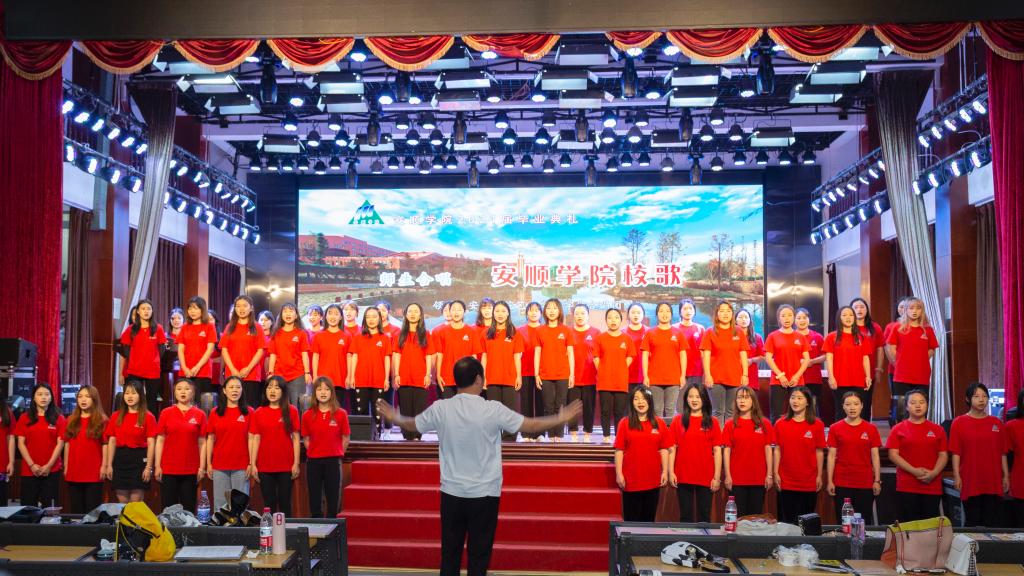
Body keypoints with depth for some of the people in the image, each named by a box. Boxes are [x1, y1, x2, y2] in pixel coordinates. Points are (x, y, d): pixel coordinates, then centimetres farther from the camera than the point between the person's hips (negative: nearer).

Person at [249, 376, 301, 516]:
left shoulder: (291, 411, 1)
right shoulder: (258, 413, 5)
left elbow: (295, 438, 0)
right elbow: (255, 439, 4)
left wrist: (296, 463, -5)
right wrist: (252, 464, -1)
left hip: (286, 467, -1)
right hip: (264, 466, 1)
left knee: (285, 504, 5)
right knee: (269, 504, 7)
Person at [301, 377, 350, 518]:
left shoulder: (341, 414, -3)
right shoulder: (308, 415, 1)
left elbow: (345, 439, 4)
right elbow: (306, 439, 9)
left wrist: (335, 454, 4)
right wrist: (315, 453, 4)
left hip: (333, 462, -1)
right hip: (313, 461, 1)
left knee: (333, 501, 3)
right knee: (315, 502, 7)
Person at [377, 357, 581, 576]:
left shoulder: (440, 408, -7)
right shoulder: (493, 410, -15)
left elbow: (412, 425, 11)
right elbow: (530, 426, -8)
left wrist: (395, 418, 33)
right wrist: (560, 419, 8)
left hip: (451, 492, 3)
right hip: (484, 493, -2)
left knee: (450, 551, 13)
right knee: (479, 554, 7)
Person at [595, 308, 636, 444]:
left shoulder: (627, 339, 5)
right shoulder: (600, 338, 4)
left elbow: (629, 359, 7)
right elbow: (596, 359, 4)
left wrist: (619, 372, 0)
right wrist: (603, 373, -2)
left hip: (621, 382, 0)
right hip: (604, 382, 0)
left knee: (620, 412, 3)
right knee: (605, 411, 2)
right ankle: (606, 437, 10)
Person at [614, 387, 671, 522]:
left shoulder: (659, 423, 3)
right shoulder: (624, 423, -3)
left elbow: (664, 450, 6)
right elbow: (619, 450, -4)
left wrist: (665, 472, 1)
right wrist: (619, 474, -8)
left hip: (653, 481, 2)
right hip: (631, 481, -2)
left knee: (649, 519, 13)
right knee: (631, 520, 5)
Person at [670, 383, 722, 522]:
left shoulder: (712, 422, 3)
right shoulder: (678, 420, 3)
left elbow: (717, 450, 1)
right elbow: (672, 449, 2)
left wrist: (717, 477, -3)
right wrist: (671, 472, -5)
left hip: (706, 478, 0)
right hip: (683, 478, 0)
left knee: (704, 517, 8)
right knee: (686, 516, 9)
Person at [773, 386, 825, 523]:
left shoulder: (817, 425, -1)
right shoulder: (780, 423, 2)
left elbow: (819, 452, 2)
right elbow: (777, 450, 4)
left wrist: (819, 476, 0)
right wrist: (776, 474, -1)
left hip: (809, 482, -1)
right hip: (786, 482, 1)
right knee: (786, 520, 6)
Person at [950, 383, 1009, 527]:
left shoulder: (996, 423, 8)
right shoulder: (959, 422, -1)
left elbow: (1002, 453, 10)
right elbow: (956, 453, -4)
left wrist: (1006, 476, 6)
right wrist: (956, 476, -10)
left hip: (994, 482, 3)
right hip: (970, 482, -3)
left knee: (991, 523, 6)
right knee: (972, 523, 4)